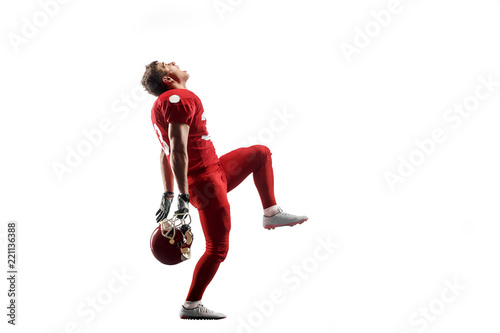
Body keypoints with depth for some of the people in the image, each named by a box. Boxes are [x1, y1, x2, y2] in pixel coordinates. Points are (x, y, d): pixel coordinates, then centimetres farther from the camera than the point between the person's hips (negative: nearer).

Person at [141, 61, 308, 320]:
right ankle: (190, 307, 3)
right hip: (204, 181, -10)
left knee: (261, 153, 22)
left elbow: (164, 154, 19)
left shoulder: (162, 105, 17)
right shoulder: (179, 98, -15)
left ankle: (272, 214, 22)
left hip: (215, 171, 10)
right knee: (217, 248, -6)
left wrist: (168, 196, 21)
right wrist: (184, 197, -26)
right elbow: (178, 150, -24)